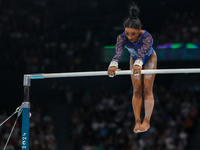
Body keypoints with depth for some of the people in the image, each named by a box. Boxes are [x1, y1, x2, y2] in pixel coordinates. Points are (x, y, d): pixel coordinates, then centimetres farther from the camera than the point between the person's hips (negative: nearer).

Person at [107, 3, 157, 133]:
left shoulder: (147, 37, -43)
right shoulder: (122, 37, -36)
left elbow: (143, 51, -61)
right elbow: (119, 52, -53)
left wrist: (138, 64, -82)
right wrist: (114, 64, -75)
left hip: (149, 59, -3)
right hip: (135, 58, 3)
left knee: (147, 89, -5)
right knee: (136, 90, 2)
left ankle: (147, 121, -4)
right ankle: (137, 121, 4)